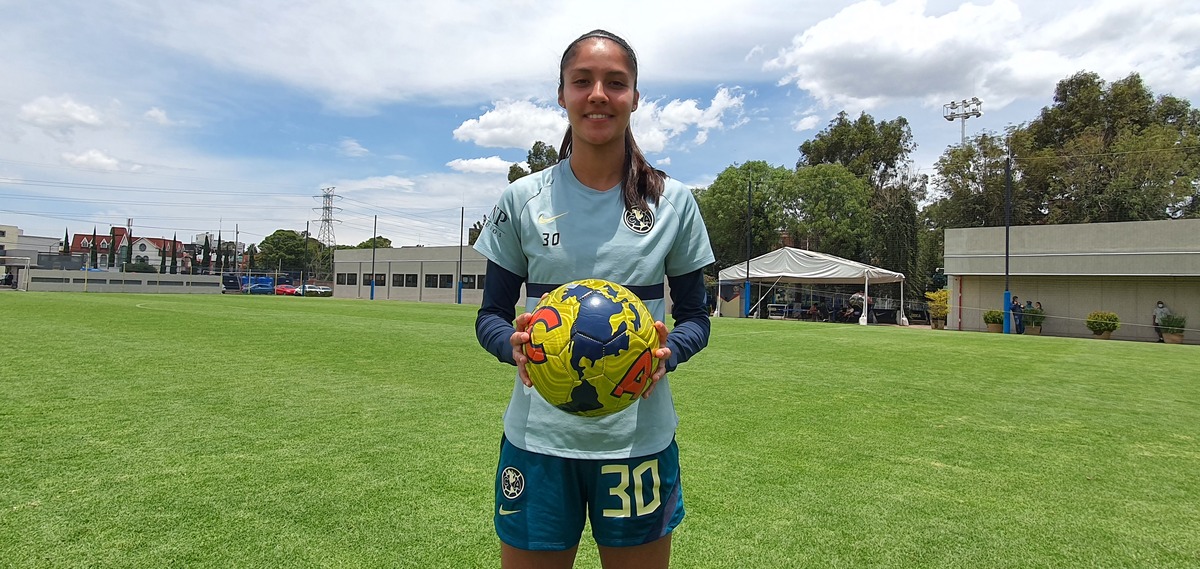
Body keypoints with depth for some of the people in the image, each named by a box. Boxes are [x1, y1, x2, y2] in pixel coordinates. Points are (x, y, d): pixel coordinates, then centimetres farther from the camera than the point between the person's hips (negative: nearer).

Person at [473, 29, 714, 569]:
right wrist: (515, 344, -18)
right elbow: (490, 315, 5)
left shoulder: (673, 201, 1)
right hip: (537, 439, 0)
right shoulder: (522, 200, 0)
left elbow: (694, 317, 5)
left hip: (639, 439, 1)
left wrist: (668, 352, -17)